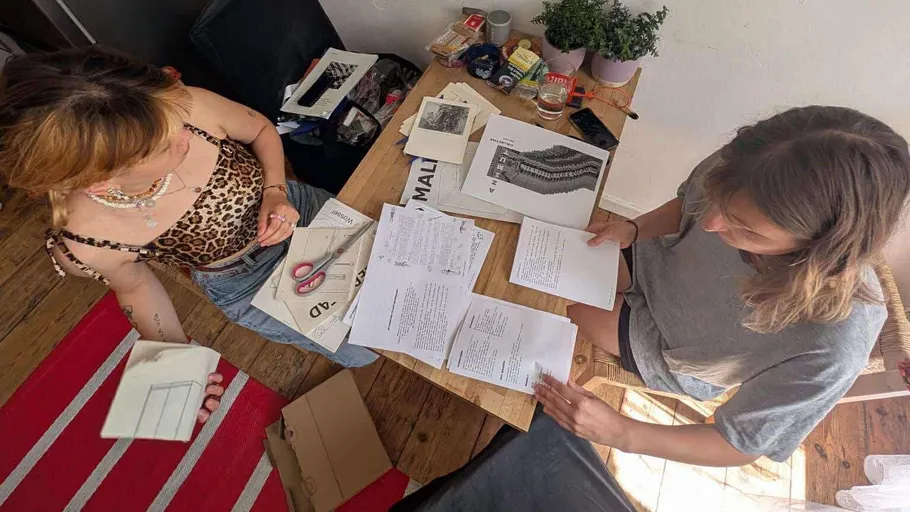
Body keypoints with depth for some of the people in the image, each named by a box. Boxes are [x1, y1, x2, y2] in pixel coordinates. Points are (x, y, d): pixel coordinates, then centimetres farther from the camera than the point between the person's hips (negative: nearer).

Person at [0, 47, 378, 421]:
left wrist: (276, 190, -25)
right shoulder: (83, 243, -31)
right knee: (368, 352, 13)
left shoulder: (185, 107, -32)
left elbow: (262, 130, -9)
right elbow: (135, 286, -7)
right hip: (247, 286, -1)